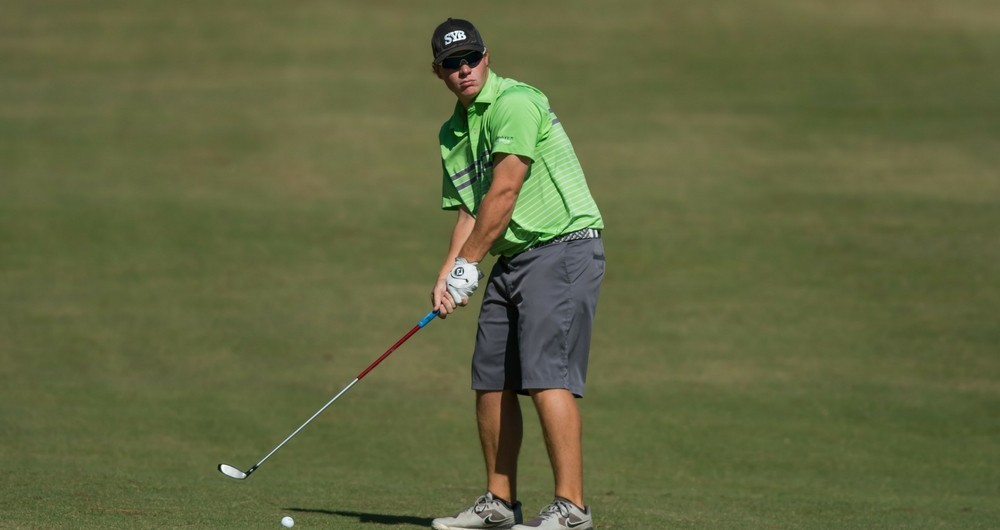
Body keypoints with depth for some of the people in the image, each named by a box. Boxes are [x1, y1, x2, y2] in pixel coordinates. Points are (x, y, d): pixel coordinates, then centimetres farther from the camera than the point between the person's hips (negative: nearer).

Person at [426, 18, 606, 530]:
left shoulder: (515, 103, -13)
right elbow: (470, 212, 17)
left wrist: (468, 264, -12)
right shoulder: (452, 132, 15)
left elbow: (503, 192, -17)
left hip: (564, 248, -9)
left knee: (547, 376, -18)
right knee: (491, 382, 9)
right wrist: (446, 276, 2)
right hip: (512, 259, 9)